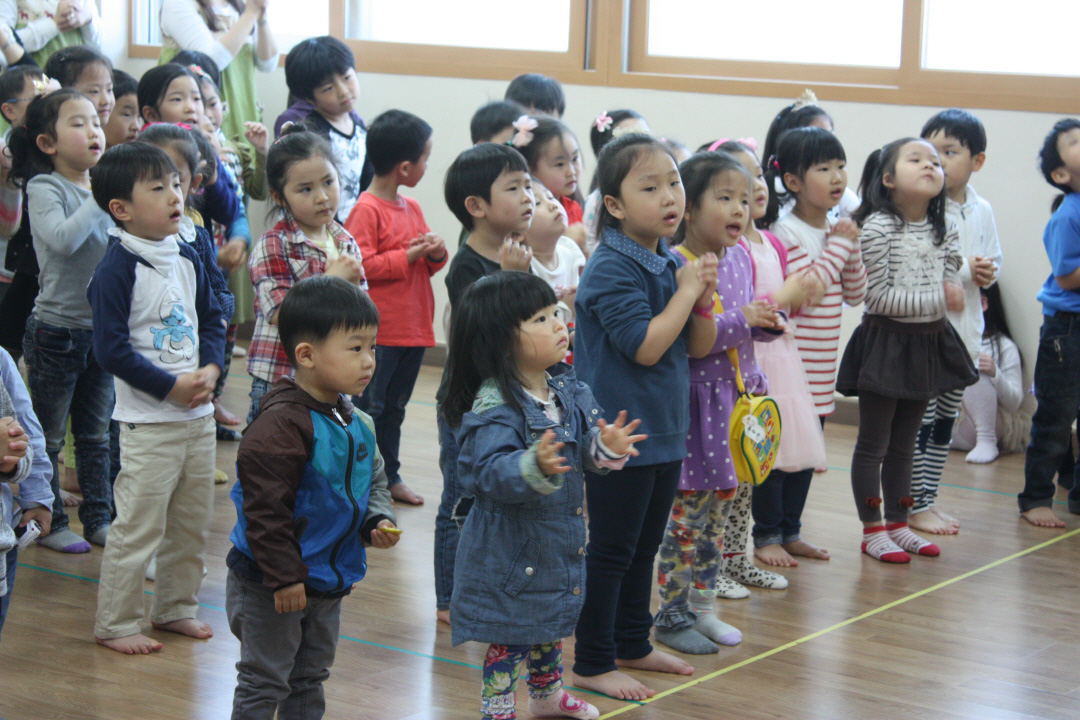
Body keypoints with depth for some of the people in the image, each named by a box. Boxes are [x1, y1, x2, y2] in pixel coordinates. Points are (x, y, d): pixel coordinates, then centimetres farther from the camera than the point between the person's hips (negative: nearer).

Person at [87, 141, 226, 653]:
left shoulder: (186, 259, 8)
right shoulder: (116, 270, -15)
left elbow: (211, 320, 16)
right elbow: (111, 349, -18)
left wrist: (209, 370, -2)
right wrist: (171, 388, -17)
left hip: (198, 414, 7)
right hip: (147, 420, -7)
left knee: (192, 521, 15)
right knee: (138, 524, -4)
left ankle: (175, 607, 30)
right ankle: (115, 623, 7)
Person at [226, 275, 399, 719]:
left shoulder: (356, 424, 4)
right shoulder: (281, 425, -23)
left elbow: (373, 483, 17)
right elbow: (265, 508, -24)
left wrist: (378, 521, -4)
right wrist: (284, 577, -22)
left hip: (328, 587, 8)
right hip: (269, 585, -8)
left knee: (309, 681, 19)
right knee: (264, 682, 2)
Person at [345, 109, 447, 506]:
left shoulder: (412, 208, 13)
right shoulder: (366, 210, -13)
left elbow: (425, 262, 23)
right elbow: (359, 265, -21)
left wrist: (435, 253, 0)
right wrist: (406, 256, -18)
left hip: (413, 329, 8)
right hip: (379, 331, -8)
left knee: (395, 407, 16)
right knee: (369, 407, -3)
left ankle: (390, 475, 25)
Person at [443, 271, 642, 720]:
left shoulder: (568, 389, 0)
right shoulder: (494, 406, -25)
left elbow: (586, 438, 3)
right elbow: (490, 470, -34)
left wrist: (606, 446, -19)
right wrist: (534, 467, -51)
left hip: (560, 539, 8)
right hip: (509, 545, -8)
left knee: (550, 621, 26)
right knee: (509, 634, 2)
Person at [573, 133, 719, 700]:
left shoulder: (671, 263, 7)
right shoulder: (611, 268, -18)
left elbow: (699, 347, 10)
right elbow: (645, 346, -26)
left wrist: (703, 298, -8)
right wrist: (686, 291, -17)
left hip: (664, 430, 8)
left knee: (644, 546, 19)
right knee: (611, 549, 1)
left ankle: (632, 644, 33)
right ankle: (592, 663, 11)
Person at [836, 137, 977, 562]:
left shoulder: (944, 230, 5)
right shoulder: (877, 227, -16)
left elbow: (952, 285, 12)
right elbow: (879, 296, -19)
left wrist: (955, 292, -10)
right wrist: (937, 300, -23)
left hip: (929, 343, 7)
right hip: (886, 341, -6)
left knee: (903, 444, 16)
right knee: (873, 444, 3)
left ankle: (898, 525, 24)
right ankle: (872, 531, 11)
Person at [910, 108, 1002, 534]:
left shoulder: (981, 211, 7)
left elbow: (993, 260, 18)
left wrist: (988, 274, -5)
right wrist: (965, 270, -21)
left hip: (964, 328, 7)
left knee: (946, 421, 14)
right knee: (919, 421, -3)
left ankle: (928, 498, 24)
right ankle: (916, 505, 7)